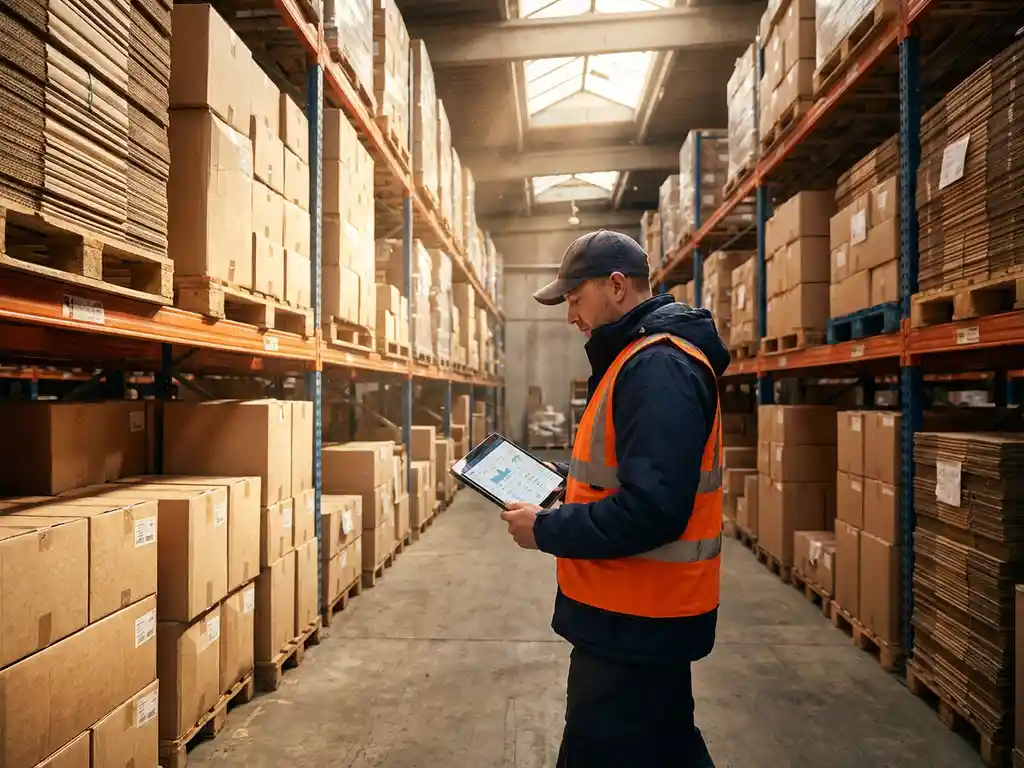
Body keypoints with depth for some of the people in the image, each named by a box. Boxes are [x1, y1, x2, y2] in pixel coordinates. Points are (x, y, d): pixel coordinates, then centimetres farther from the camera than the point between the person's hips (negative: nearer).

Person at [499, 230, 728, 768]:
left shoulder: (658, 366, -23)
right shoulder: (644, 357, 11)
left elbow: (651, 510, -30)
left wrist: (546, 530, -20)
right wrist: (567, 481, 6)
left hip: (635, 620, -10)